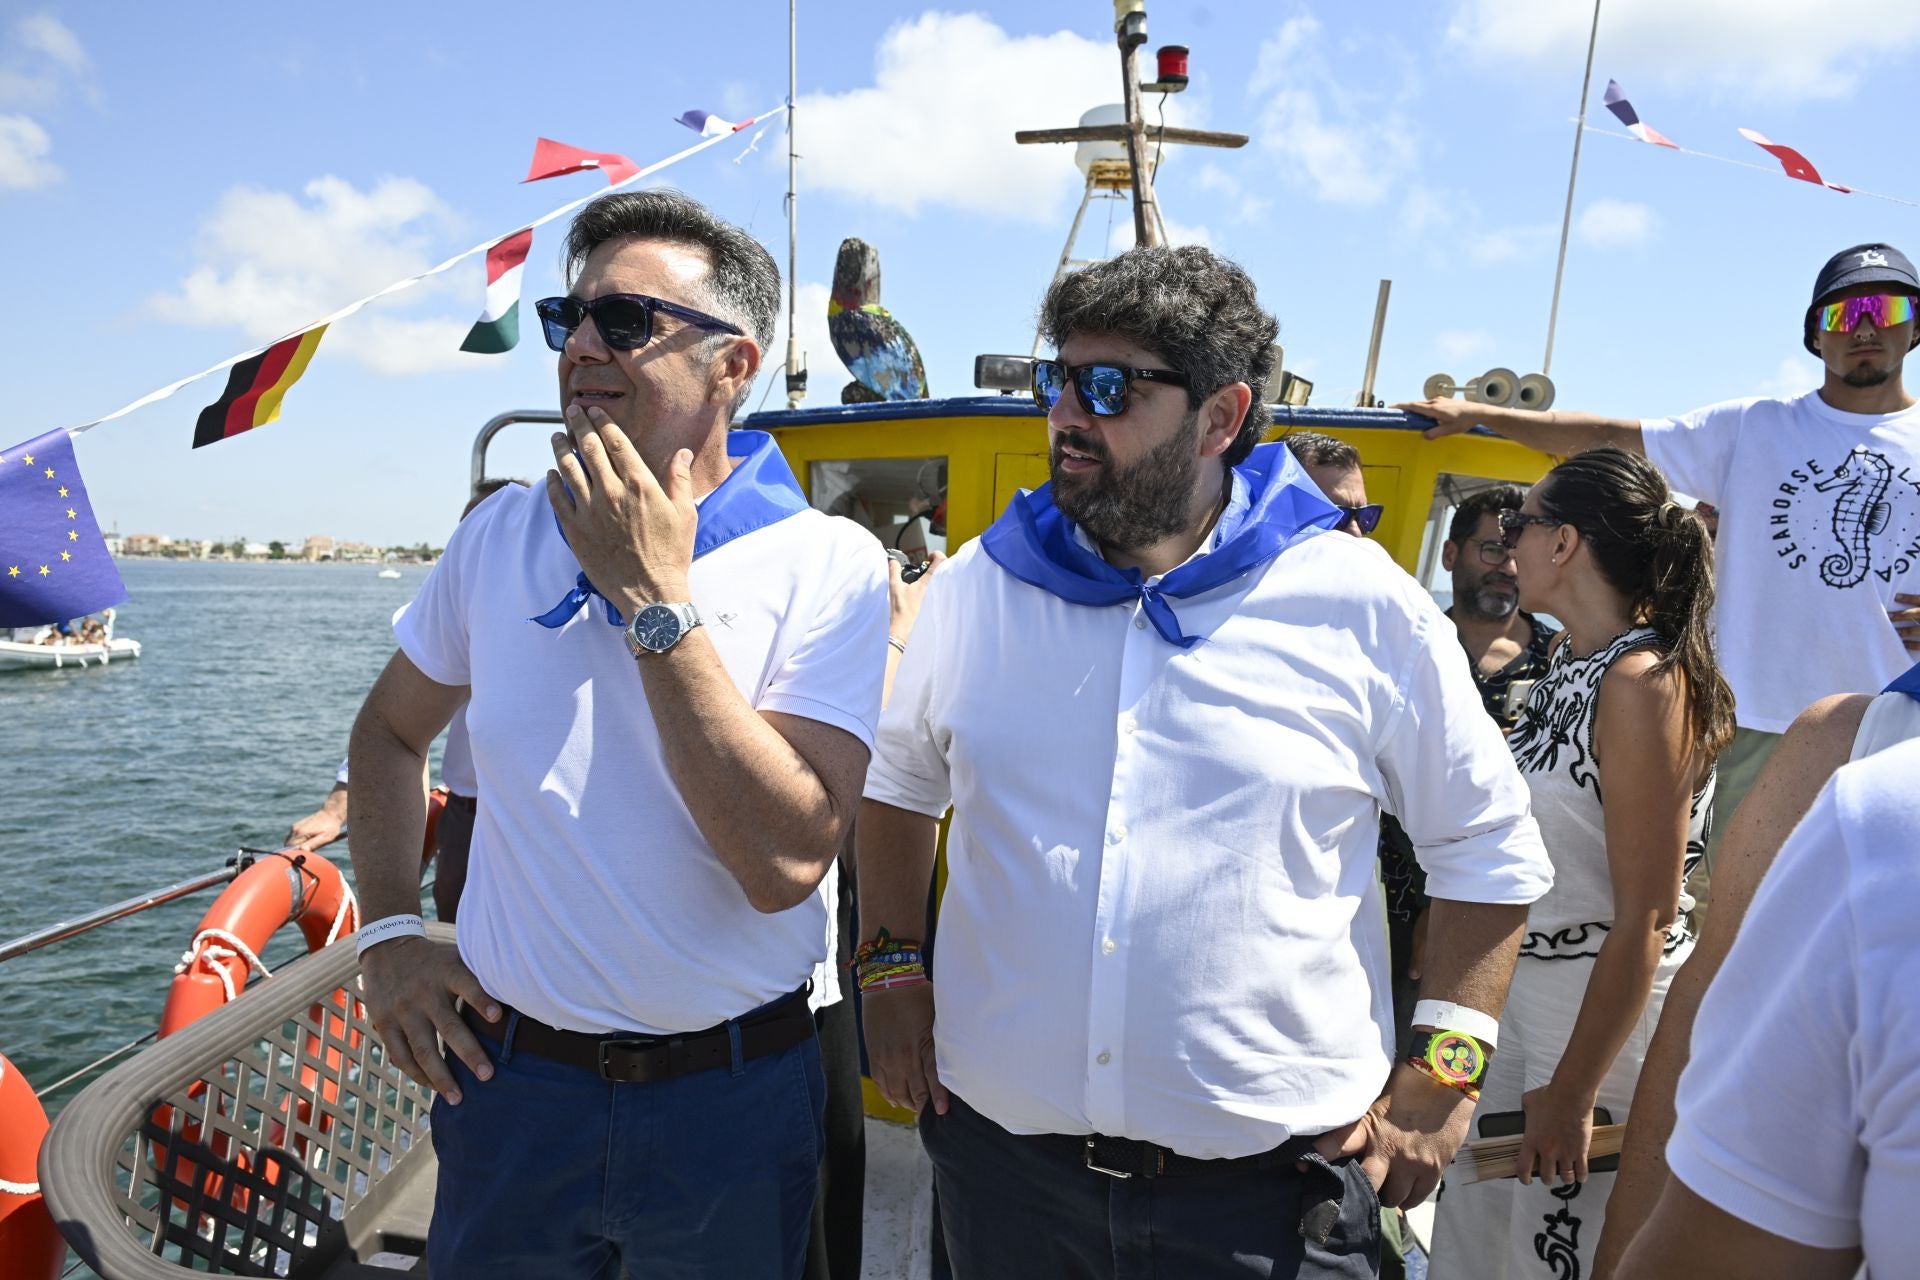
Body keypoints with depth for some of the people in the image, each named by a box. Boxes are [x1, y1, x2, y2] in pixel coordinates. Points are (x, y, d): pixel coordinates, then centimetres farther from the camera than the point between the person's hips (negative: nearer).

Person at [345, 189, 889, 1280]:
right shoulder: (501, 536, -1)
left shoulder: (827, 565, -14)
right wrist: (388, 933, 4)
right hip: (507, 1074, 3)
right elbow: (391, 731, 15)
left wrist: (657, 599, -23)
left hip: (731, 1098, -2)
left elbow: (788, 863, -24)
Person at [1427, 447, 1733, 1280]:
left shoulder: (1642, 683, -21)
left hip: (1610, 1011, -8)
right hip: (1527, 986, 8)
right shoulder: (1572, 663, 6)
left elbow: (1645, 919, -21)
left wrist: (1570, 1092, -18)